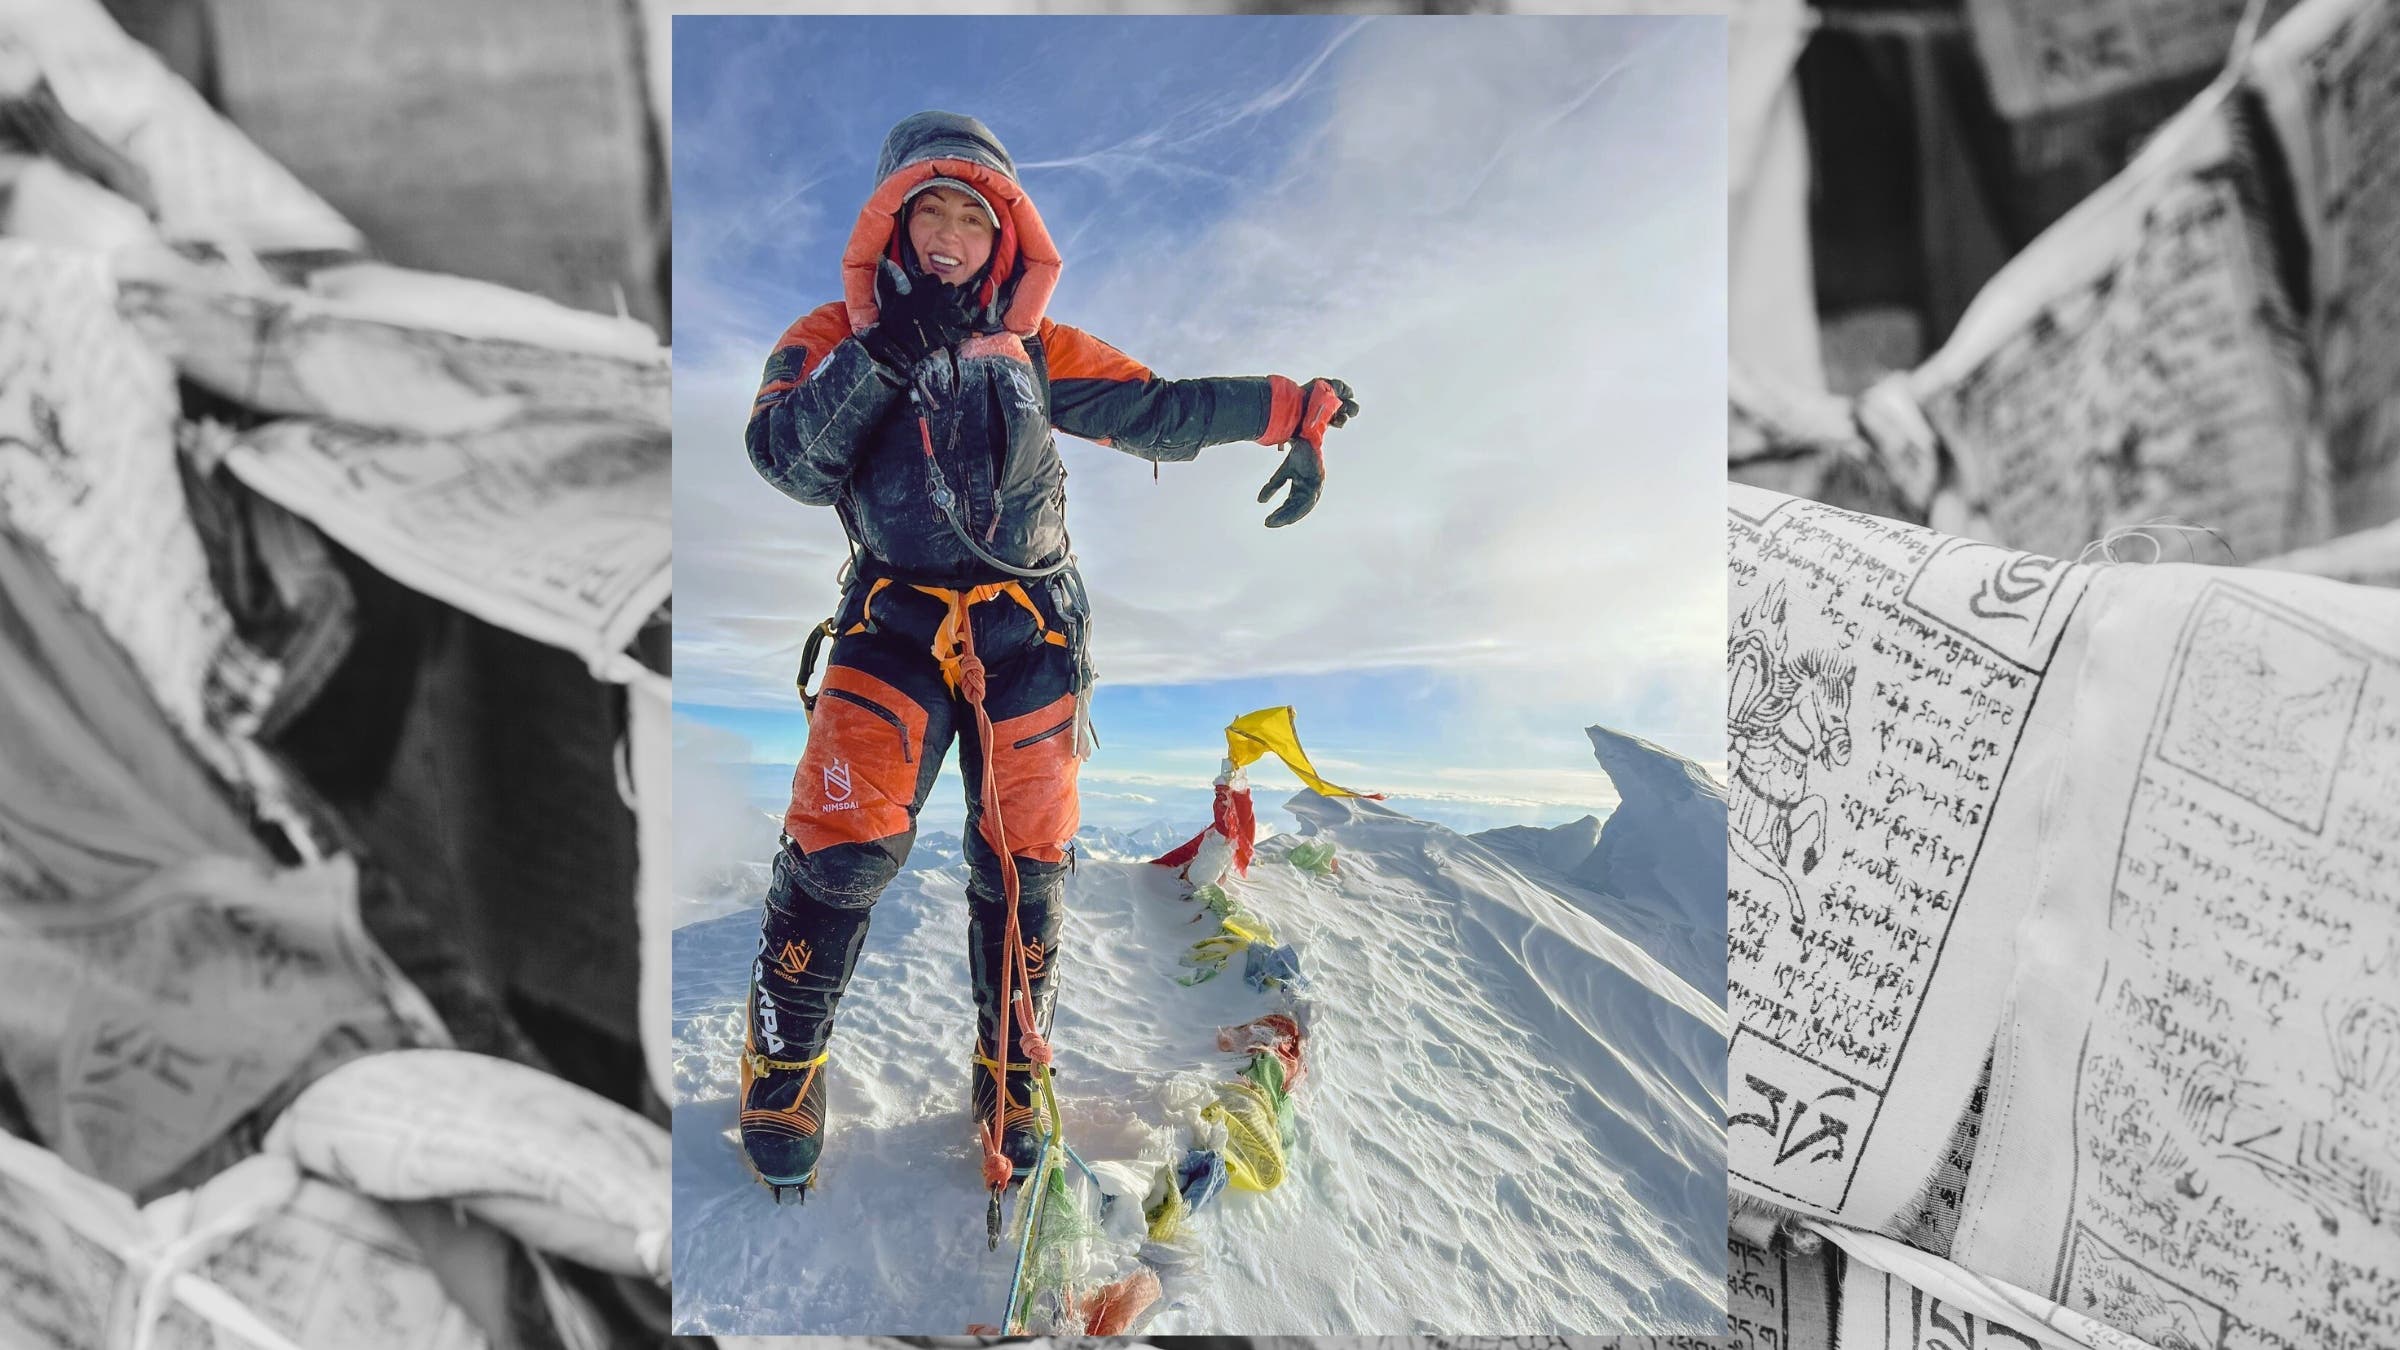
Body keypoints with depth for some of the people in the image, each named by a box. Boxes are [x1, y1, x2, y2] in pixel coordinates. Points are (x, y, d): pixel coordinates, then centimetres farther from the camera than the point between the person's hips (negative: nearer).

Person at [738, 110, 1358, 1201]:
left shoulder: (1033, 350, 12)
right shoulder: (834, 338, 6)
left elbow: (1158, 412, 12)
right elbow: (787, 460, -10)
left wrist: (1289, 410, 6)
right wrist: (883, 354, -19)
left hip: (1029, 628, 2)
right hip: (896, 620, -2)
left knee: (1024, 862, 3)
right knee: (843, 844, -14)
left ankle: (1011, 1072, 21)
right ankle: (783, 1065, 8)